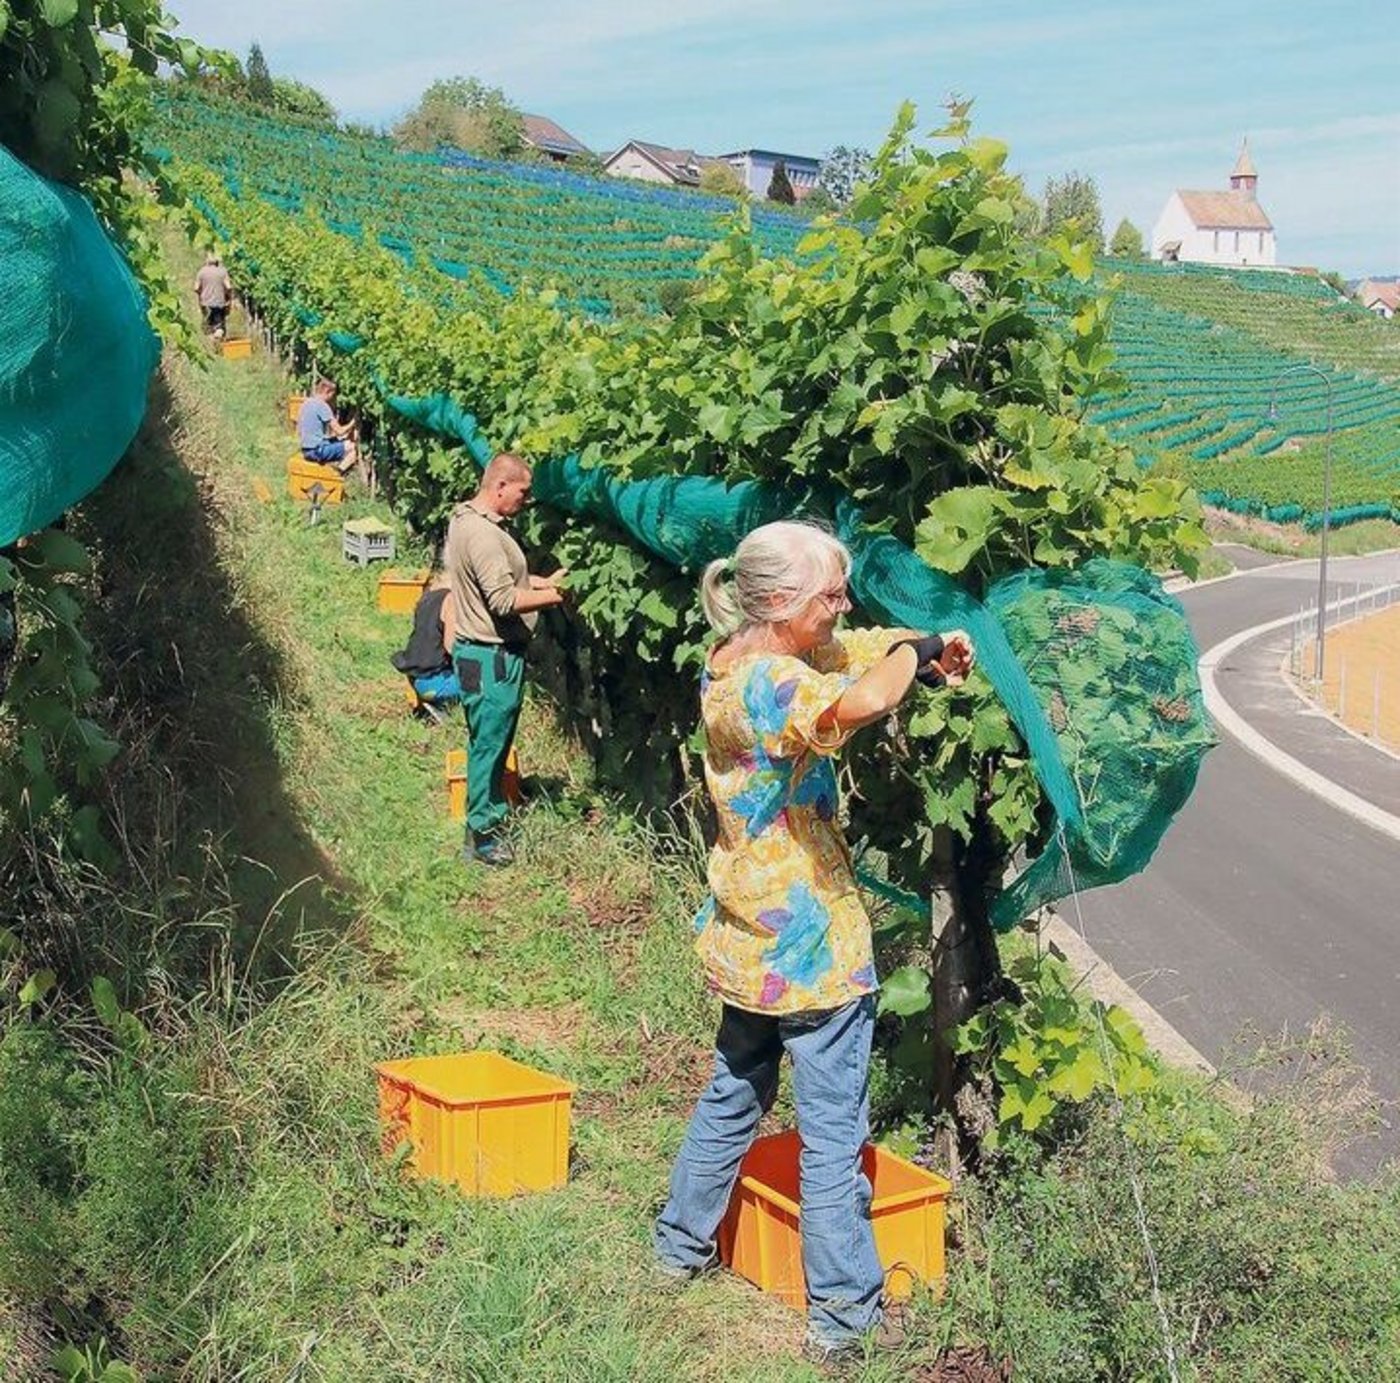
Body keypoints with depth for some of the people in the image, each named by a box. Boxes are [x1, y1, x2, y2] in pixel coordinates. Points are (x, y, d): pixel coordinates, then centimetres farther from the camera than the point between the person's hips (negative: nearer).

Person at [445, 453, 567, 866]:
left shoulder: (466, 519, 10)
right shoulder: (483, 534, -23)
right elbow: (504, 599, -27)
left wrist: (542, 581, 10)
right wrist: (553, 596, -15)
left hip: (482, 652, 10)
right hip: (492, 658, -10)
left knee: (491, 742, 19)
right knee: (488, 744, 0)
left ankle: (491, 819, 30)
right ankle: (481, 837, 10)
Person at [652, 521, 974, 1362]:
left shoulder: (732, 663, 4)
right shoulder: (770, 683, -25)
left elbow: (852, 651, 14)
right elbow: (865, 700, -44)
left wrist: (926, 646, -5)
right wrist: (914, 654, -22)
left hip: (751, 941, 10)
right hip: (811, 945, -9)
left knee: (736, 1095, 25)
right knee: (834, 1131, 3)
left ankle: (683, 1246, 39)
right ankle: (845, 1314, 14)